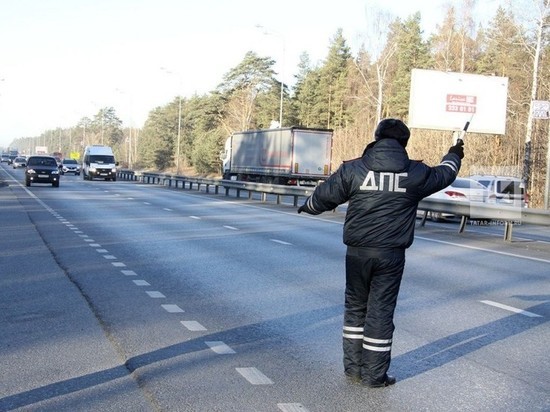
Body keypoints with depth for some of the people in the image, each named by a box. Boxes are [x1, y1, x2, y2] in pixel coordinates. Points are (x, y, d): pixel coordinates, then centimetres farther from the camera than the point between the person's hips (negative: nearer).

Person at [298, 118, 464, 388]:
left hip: (357, 252, 1)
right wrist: (454, 156, 41)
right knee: (381, 312, 6)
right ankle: (374, 375, 13)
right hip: (391, 254, -1)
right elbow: (442, 175, 19)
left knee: (355, 307, 16)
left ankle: (353, 368, 22)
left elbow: (325, 195, 7)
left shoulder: (353, 169, -2)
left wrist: (307, 206, 29)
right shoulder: (415, 173, -1)